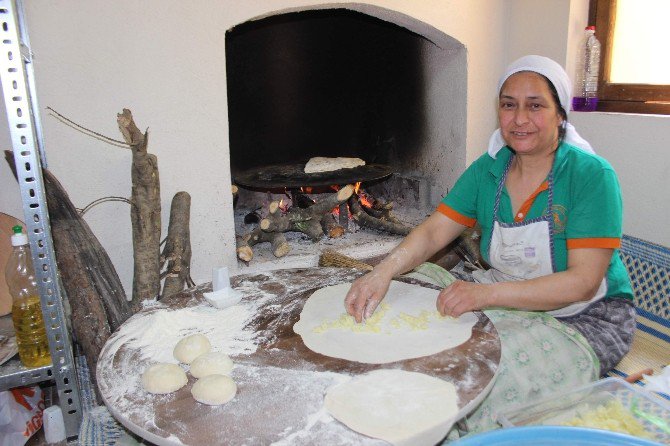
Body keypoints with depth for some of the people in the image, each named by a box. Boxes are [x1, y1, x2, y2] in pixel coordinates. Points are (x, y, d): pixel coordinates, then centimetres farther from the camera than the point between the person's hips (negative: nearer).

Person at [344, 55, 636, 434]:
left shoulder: (591, 175, -15)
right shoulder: (488, 170, 0)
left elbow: (583, 282, -21)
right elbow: (433, 232, -5)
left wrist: (486, 294, -33)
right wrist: (384, 271, -26)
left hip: (587, 316, -4)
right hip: (509, 299, 4)